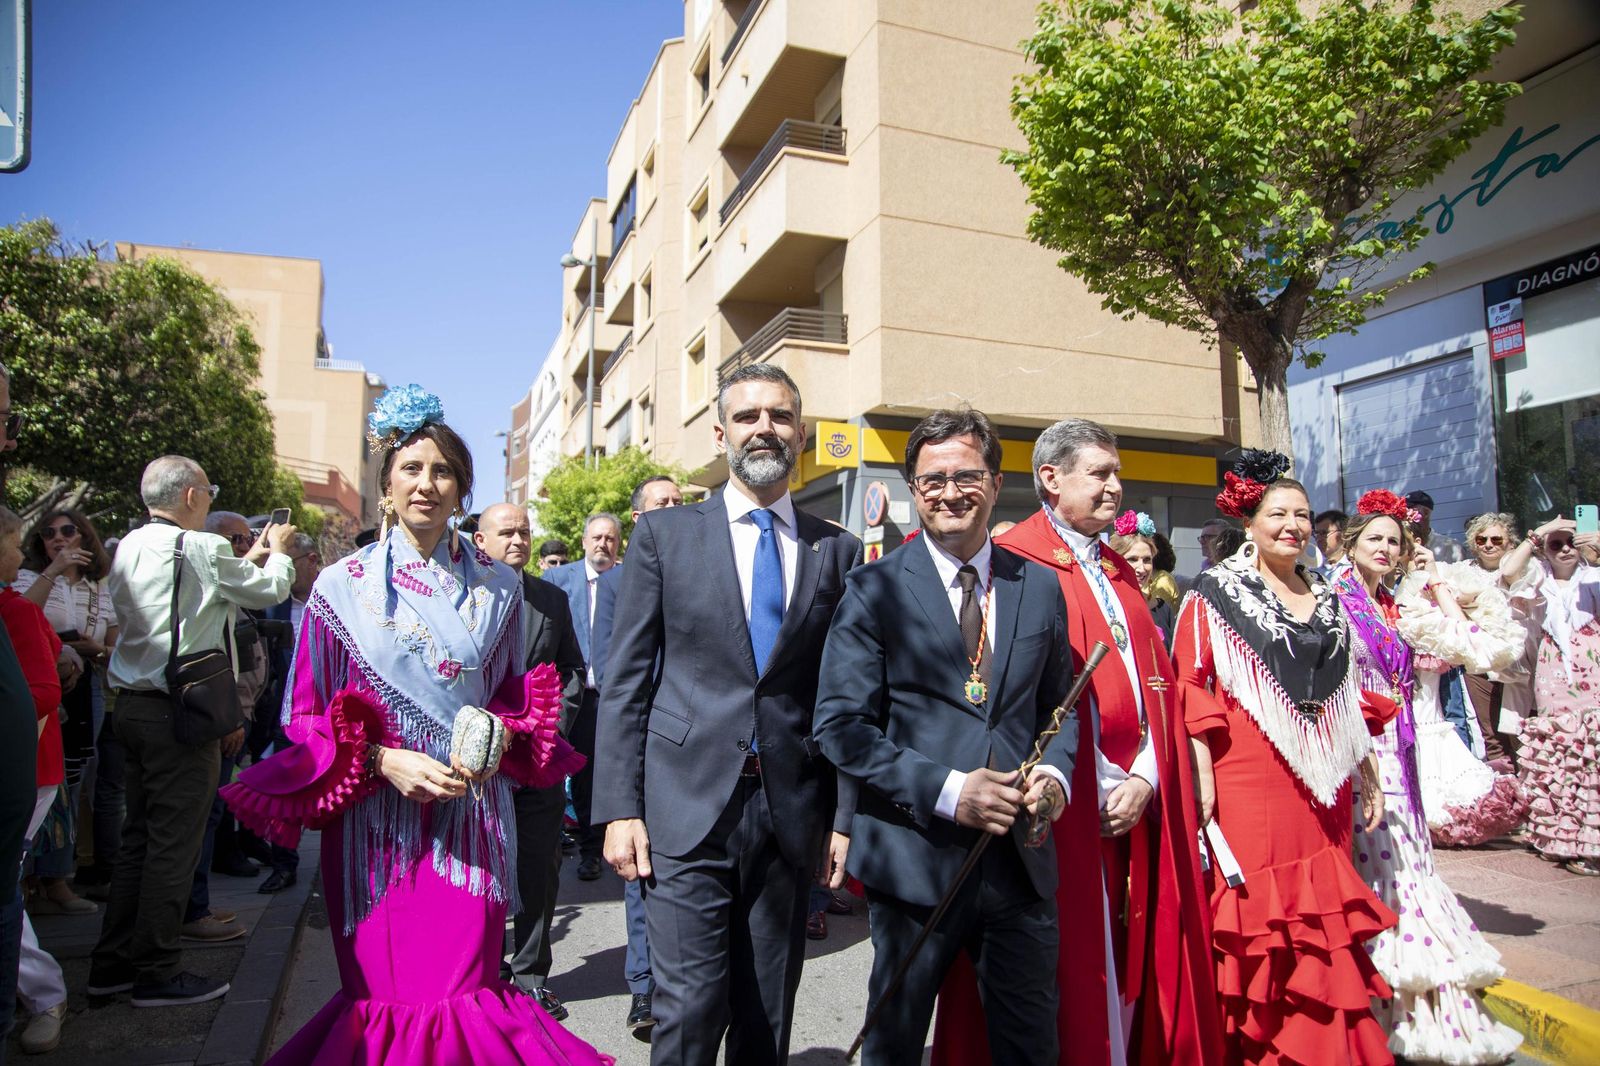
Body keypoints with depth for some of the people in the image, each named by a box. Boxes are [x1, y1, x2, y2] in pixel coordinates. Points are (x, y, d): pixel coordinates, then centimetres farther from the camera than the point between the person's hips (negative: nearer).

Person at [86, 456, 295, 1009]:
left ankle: (112, 964, 25)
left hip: (132, 704, 9)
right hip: (178, 713, -9)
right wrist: (277, 549, 18)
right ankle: (157, 973, 9)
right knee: (174, 843, 0)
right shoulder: (202, 549, -15)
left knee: (138, 836, 17)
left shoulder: (127, 549, 10)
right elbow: (270, 589, -1)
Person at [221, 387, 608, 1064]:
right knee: (387, 999, 4)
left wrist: (501, 738, -5)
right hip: (376, 819, -1)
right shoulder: (343, 585, 2)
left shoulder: (496, 588, 7)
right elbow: (305, 717, 3)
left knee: (462, 994, 0)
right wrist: (384, 759, -12)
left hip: (469, 817, 1)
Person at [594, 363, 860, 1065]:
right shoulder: (665, 533, 3)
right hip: (685, 809, -2)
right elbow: (626, 680, 1)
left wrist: (845, 817, 4)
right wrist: (619, 808, -4)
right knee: (689, 1009, -2)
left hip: (790, 814, 2)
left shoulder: (836, 551, 7)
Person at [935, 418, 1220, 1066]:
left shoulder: (1120, 574, 16)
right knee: (1075, 971, 3)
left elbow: (1156, 683, 12)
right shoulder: (1017, 563, -8)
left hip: (1138, 804, 7)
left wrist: (1146, 777, -3)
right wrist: (1079, 790, -15)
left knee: (1134, 961, 14)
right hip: (1072, 811, -7)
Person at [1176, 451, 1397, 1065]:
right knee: (1254, 927, -1)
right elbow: (1190, 686, -8)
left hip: (1321, 785, 5)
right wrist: (1201, 777, -15)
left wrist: (1369, 777, 17)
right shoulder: (1216, 594, -1)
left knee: (1322, 924, 10)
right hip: (1247, 783, -5)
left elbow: (1349, 698, 19)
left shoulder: (1325, 599, 16)